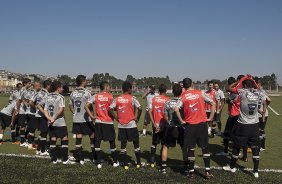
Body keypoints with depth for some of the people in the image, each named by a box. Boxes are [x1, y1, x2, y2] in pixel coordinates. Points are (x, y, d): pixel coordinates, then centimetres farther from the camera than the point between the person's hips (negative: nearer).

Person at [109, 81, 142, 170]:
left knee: (123, 144, 9)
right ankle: (138, 163, 17)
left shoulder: (117, 99, 3)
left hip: (121, 125, 3)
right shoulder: (132, 98, -7)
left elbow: (110, 109, -4)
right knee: (136, 143, 11)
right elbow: (139, 108, -17)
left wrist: (116, 118, 5)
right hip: (131, 124, -3)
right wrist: (137, 118, -3)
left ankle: (125, 164, 13)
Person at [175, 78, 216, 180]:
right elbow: (213, 103, -1)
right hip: (202, 123, 1)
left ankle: (191, 172, 13)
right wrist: (210, 118, 4)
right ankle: (208, 171, 11)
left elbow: (176, 109, -13)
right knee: (205, 147, 10)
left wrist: (182, 121, -2)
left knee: (191, 149, 7)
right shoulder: (200, 93, 1)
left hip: (189, 125, 0)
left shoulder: (183, 96, -1)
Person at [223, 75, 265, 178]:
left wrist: (239, 81, 3)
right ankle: (256, 171, 15)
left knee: (236, 146, 12)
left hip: (243, 125, -4)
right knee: (255, 148, 10)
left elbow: (228, 88, -2)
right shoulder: (258, 93, 1)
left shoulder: (243, 92, -12)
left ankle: (232, 167, 27)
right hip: (255, 125, 4)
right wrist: (252, 80, 20)